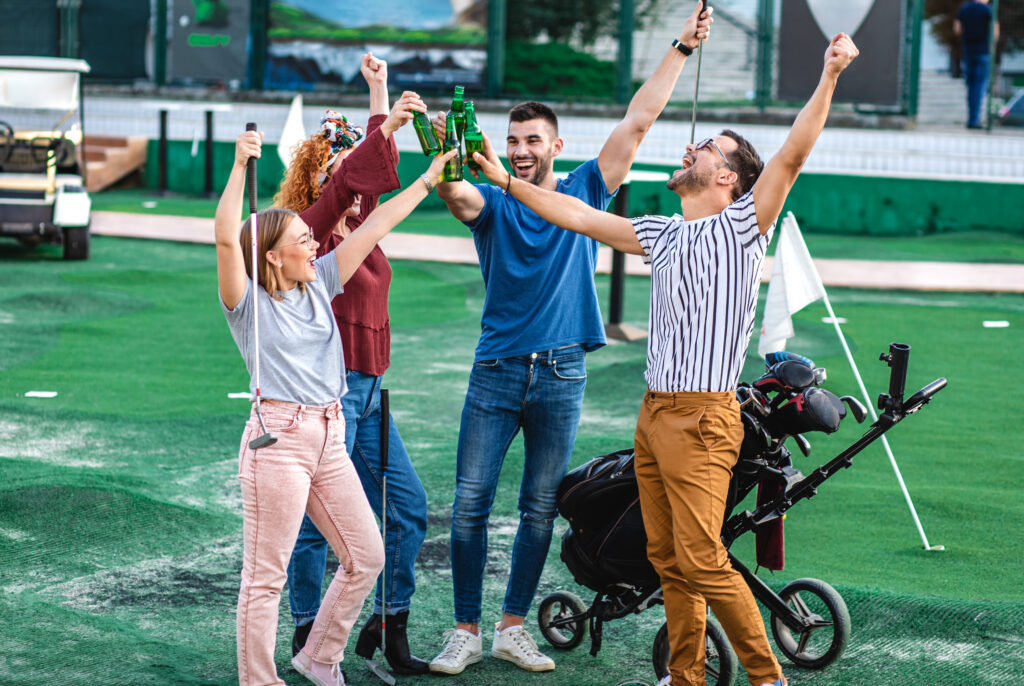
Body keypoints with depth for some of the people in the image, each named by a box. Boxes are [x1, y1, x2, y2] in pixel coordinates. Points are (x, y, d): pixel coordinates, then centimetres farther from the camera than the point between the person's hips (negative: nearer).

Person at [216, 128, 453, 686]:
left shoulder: (319, 285, 12)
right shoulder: (248, 301, -6)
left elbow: (371, 229, 12)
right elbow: (226, 239, -23)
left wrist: (429, 178, 14)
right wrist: (240, 168, -30)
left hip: (330, 439, 8)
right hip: (279, 437, -7)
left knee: (366, 556, 11)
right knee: (265, 576, -3)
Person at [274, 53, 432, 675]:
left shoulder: (355, 223, 12)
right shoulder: (310, 228, -9)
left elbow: (377, 170, 28)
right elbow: (347, 181, -28)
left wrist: (380, 92, 33)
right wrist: (388, 125, -36)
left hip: (368, 391, 9)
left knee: (407, 506, 8)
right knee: (317, 519, -3)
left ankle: (388, 629, 16)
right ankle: (307, 639, 7)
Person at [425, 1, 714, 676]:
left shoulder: (585, 191, 7)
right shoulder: (492, 202, 4)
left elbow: (638, 120, 1)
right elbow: (455, 194, -19)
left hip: (562, 374, 1)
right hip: (496, 371, -1)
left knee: (540, 510, 5)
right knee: (470, 504, -3)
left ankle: (513, 627, 15)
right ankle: (466, 631, 5)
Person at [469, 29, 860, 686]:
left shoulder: (742, 225, -2)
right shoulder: (662, 234, 17)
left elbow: (793, 154, -14)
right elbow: (578, 216, 24)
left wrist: (830, 76, -24)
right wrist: (507, 180, 24)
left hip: (703, 416, -7)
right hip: (654, 411, 7)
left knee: (702, 559, -13)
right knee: (667, 557, 9)